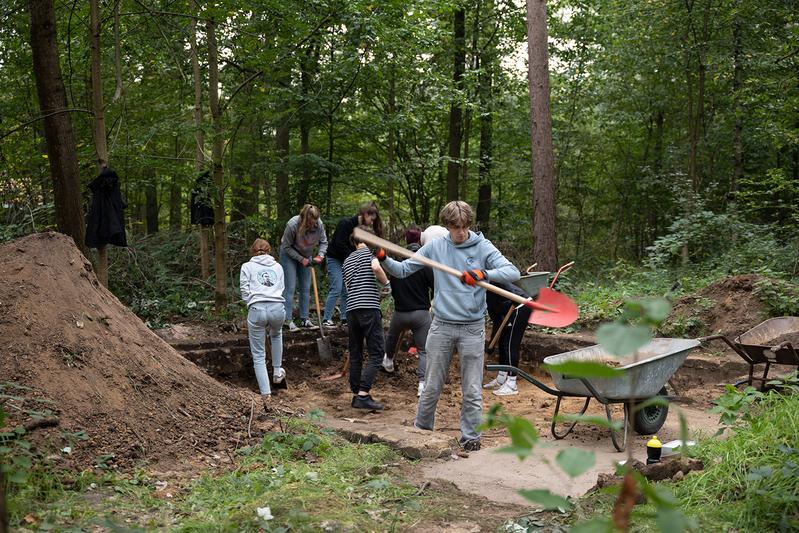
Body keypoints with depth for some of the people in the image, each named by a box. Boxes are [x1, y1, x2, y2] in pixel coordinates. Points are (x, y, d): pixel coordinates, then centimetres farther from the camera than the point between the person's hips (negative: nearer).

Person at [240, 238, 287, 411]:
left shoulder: (247, 267, 13)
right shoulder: (277, 266, 21)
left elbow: (245, 292, 5)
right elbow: (281, 289, 14)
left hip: (257, 310, -2)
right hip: (278, 307, 2)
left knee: (258, 356, 6)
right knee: (276, 334, 38)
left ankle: (266, 395, -2)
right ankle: (277, 371, 39)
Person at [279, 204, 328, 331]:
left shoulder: (319, 224, -21)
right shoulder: (292, 225, -33)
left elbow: (323, 242, -3)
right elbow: (286, 247, -20)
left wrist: (320, 255, -20)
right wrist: (301, 259, -22)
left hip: (306, 256, 5)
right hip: (289, 255, -5)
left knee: (306, 288, 6)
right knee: (290, 287, -9)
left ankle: (304, 319, 13)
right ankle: (287, 320, -6)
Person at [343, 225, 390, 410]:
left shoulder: (348, 260, 23)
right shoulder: (371, 250, 5)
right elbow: (376, 267, -16)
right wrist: (386, 283, 0)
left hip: (351, 308, 7)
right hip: (369, 307, -7)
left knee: (355, 353, 12)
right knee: (376, 353, -6)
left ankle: (356, 394, 14)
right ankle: (363, 395, -17)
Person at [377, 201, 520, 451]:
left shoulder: (482, 247, -3)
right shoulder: (435, 246, 2)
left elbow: (513, 272, -13)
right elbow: (402, 270, 7)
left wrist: (484, 274, -29)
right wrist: (383, 259, -12)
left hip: (472, 328, -1)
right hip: (441, 326, 1)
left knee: (472, 390, 4)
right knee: (431, 387, 9)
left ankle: (470, 437, 17)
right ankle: (421, 430, 26)